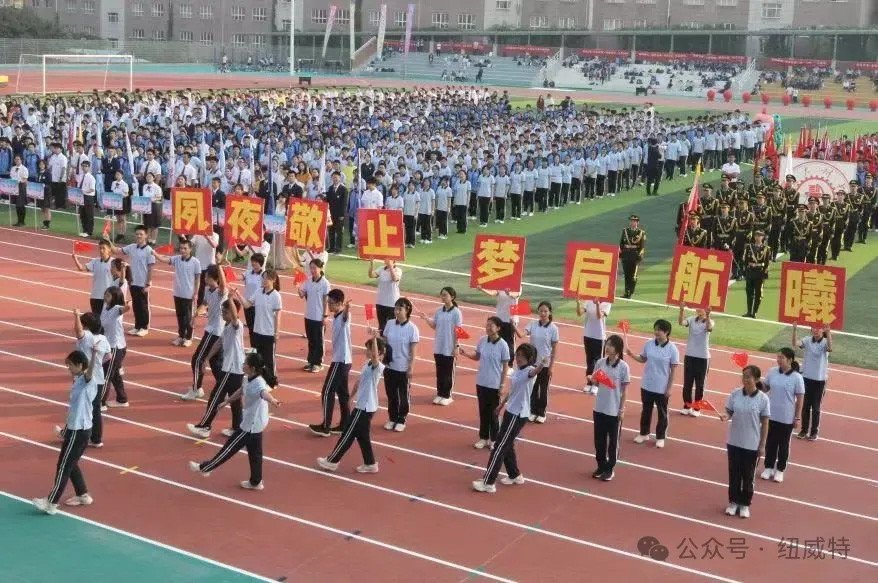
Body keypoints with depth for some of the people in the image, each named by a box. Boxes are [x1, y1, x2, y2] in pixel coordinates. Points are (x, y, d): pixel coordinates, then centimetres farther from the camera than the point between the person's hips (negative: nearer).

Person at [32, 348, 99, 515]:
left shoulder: (87, 380, -19)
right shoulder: (78, 381, 9)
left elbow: (91, 370, -44)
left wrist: (94, 354, -59)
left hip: (79, 430, -10)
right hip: (75, 427, 10)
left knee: (63, 466, -2)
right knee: (70, 464, 18)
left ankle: (51, 503, 6)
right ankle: (83, 496, 28)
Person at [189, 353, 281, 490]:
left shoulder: (258, 383, -28)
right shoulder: (250, 380, 1)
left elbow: (265, 393, -51)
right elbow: (241, 391, 21)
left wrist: (273, 400, -73)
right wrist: (226, 401, 34)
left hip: (251, 424, -9)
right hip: (255, 422, 9)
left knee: (230, 447, 7)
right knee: (254, 452, 17)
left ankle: (205, 468, 20)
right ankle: (255, 481, 28)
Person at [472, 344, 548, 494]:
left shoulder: (529, 371, -21)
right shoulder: (517, 369, 5)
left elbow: (534, 371, -47)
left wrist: (541, 365, -69)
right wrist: (502, 404, 30)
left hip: (518, 415, -9)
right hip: (511, 411, 9)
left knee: (499, 447, -3)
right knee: (507, 445, 19)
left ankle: (488, 483, 4)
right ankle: (515, 475, 36)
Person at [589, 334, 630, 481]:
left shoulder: (623, 366, -12)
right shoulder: (600, 362, -1)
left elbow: (625, 390, -7)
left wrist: (622, 409, -7)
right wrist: (591, 379, -13)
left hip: (614, 411, -4)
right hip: (599, 408, 4)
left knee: (613, 441, 9)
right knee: (599, 439, 13)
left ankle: (610, 468, 22)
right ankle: (601, 466, 29)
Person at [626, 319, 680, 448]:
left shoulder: (672, 349, -15)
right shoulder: (649, 344, -4)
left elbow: (673, 370, -11)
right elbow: (643, 359, 10)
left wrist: (669, 388, -11)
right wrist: (632, 355, -10)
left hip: (662, 388, -3)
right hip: (647, 385, 4)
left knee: (662, 413, 10)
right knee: (646, 410, 17)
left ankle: (660, 437, 25)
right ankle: (644, 434, 33)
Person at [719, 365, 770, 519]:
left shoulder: (763, 399, -13)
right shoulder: (735, 394, -6)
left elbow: (765, 423, -7)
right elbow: (729, 411, 3)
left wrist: (762, 445, -5)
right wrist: (725, 416, -22)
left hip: (752, 445, -2)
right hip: (734, 442, 3)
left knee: (748, 476, 10)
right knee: (734, 473, 13)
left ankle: (745, 504, 25)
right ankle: (733, 502, 27)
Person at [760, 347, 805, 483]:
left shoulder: (797, 377, -14)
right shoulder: (772, 372, -3)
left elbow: (800, 398, -9)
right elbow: (764, 387, 8)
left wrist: (798, 417, -8)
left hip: (787, 418, -3)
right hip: (771, 415, 3)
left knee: (783, 444, 12)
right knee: (770, 442, 14)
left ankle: (780, 470, 26)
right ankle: (769, 467, 29)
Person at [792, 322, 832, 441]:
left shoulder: (825, 342, -10)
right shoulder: (807, 340, -2)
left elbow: (830, 348, -33)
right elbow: (795, 343, -19)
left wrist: (828, 332, -44)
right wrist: (795, 329, -34)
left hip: (819, 379, -2)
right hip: (806, 377, 2)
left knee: (816, 407, 7)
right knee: (805, 405, 11)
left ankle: (814, 432, 17)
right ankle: (804, 430, 21)